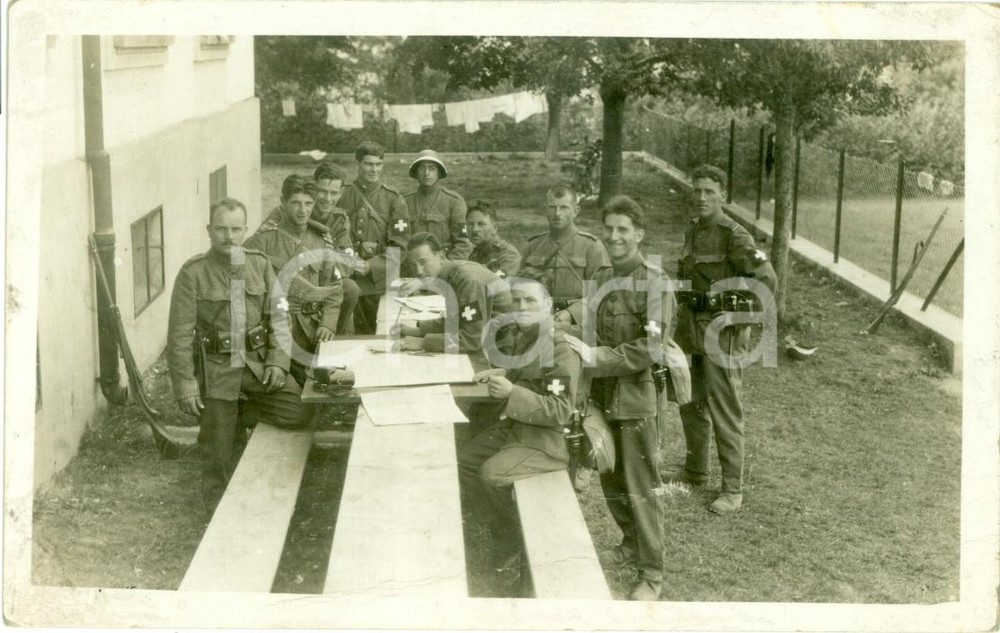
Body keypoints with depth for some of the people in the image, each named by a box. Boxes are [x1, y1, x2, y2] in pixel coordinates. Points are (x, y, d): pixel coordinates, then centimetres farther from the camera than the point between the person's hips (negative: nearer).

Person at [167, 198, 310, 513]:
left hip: (257, 362, 4)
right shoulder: (193, 273, -10)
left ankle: (238, 415, 13)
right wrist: (184, 384, -14)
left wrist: (277, 361, -6)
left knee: (298, 411, -12)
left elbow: (277, 316, 6)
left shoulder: (260, 264, 2)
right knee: (218, 451, 5)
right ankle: (218, 508, 29)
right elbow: (180, 333, -10)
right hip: (216, 369, -3)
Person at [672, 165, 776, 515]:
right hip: (691, 328, 8)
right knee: (691, 403, 19)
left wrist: (741, 319, -16)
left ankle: (733, 490, 6)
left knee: (724, 411, -3)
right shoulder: (693, 231, 9)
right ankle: (695, 472, 35)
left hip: (722, 331, -8)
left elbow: (766, 279, -21)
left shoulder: (733, 235, -16)